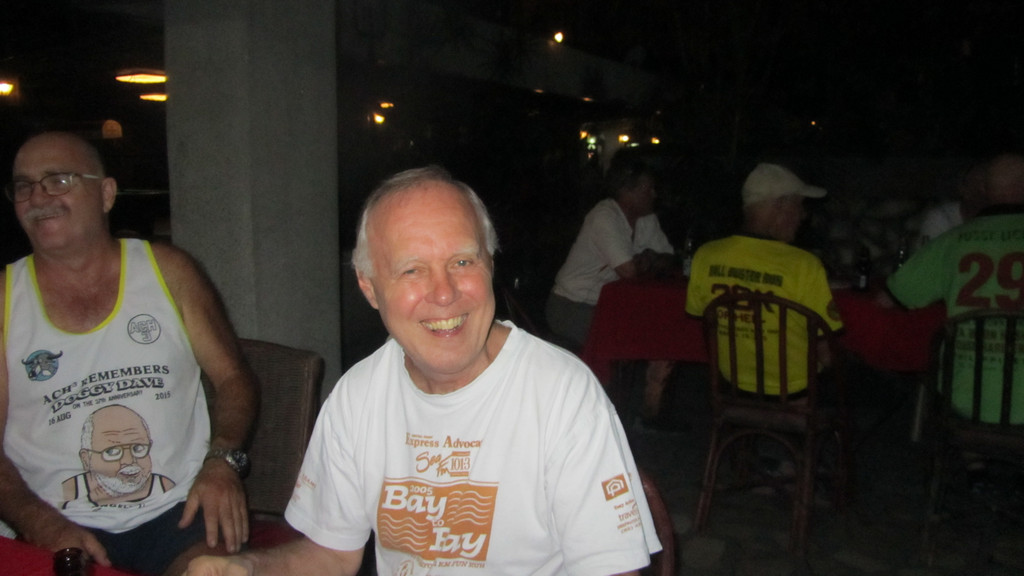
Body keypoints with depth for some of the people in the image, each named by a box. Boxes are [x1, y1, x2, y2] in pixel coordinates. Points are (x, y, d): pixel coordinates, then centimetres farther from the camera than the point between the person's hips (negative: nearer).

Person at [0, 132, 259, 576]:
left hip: (179, 511, 0)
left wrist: (220, 460, -8)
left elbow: (233, 378, 9)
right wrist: (43, 526, -12)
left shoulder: (167, 271, 7)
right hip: (61, 530, 0)